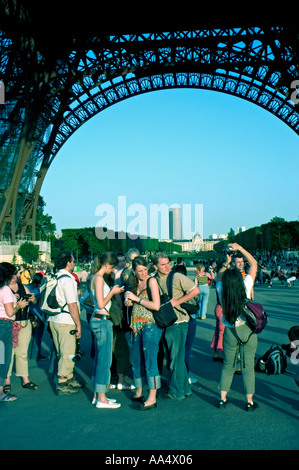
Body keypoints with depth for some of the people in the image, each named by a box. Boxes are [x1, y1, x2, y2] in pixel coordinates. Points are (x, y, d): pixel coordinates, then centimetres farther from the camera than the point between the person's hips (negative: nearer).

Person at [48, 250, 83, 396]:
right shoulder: (67, 280, -17)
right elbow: (72, 305, -19)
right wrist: (78, 325, -14)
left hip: (53, 320, 9)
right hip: (66, 322, -9)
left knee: (63, 353, 19)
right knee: (67, 355, 3)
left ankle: (69, 379, 33)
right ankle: (62, 385, 10)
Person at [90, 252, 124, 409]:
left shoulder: (96, 277, 14)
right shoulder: (99, 278, -15)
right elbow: (101, 304, -20)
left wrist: (112, 291, 12)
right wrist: (112, 292, -8)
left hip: (99, 320, 10)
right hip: (102, 321, -10)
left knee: (99, 358, 15)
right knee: (104, 359, -4)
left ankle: (97, 395, 23)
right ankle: (101, 399, 3)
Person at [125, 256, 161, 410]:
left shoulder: (151, 281, -8)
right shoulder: (135, 283, 13)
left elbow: (156, 306, -17)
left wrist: (137, 299, -13)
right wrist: (129, 300, 5)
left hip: (150, 324, -8)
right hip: (138, 325, 8)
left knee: (150, 361, -6)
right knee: (135, 359, 15)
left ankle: (152, 399, 1)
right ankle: (138, 393, 30)